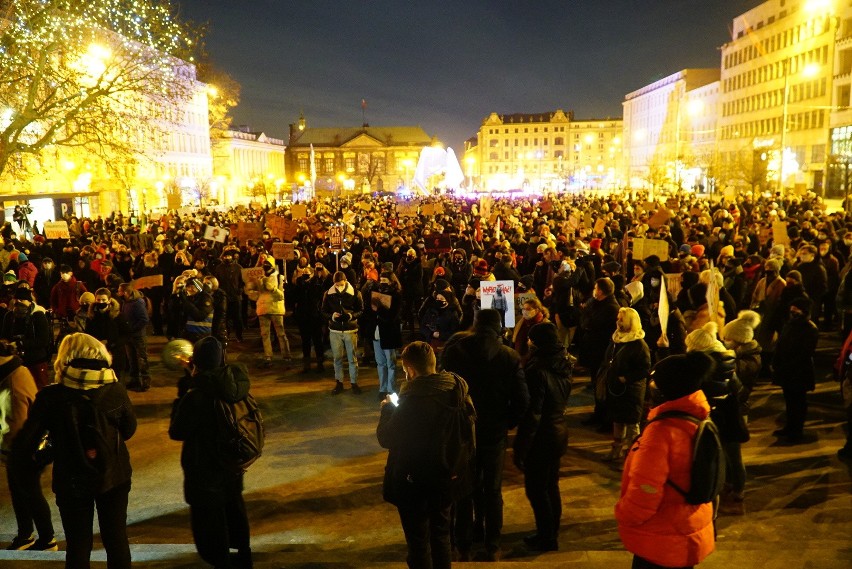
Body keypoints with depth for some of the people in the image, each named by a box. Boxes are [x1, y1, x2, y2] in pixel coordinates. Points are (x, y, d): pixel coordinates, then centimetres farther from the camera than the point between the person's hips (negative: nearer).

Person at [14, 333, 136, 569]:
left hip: (72, 481, -1)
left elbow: (23, 445, -12)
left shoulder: (50, 397, -16)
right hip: (114, 476, 1)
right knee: (117, 538, 16)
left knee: (78, 544, 15)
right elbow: (129, 430, 1)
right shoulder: (116, 390, -13)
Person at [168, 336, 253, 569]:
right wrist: (193, 379, 12)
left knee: (209, 521, 10)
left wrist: (181, 397, -10)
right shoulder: (235, 383, -11)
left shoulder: (196, 395, -28)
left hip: (206, 470, -7)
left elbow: (176, 432, -16)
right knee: (234, 508, 27)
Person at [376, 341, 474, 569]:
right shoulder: (458, 392, -8)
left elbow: (386, 439, -19)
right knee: (441, 536, 24)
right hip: (445, 479, 6)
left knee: (418, 542, 11)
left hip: (414, 482, -6)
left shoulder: (411, 399, -27)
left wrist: (387, 408, -2)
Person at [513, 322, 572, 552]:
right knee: (551, 485, 22)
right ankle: (552, 532, 36)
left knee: (536, 489, 8)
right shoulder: (564, 366, 1)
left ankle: (546, 538, 19)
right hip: (559, 432, 8)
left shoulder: (537, 371, -25)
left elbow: (531, 414, -24)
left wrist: (519, 448, -16)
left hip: (541, 436, -8)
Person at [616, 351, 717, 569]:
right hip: (686, 534, 8)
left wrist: (622, 515, -8)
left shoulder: (663, 431, -27)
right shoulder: (697, 420, -1)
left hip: (661, 541, -8)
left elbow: (645, 490, -26)